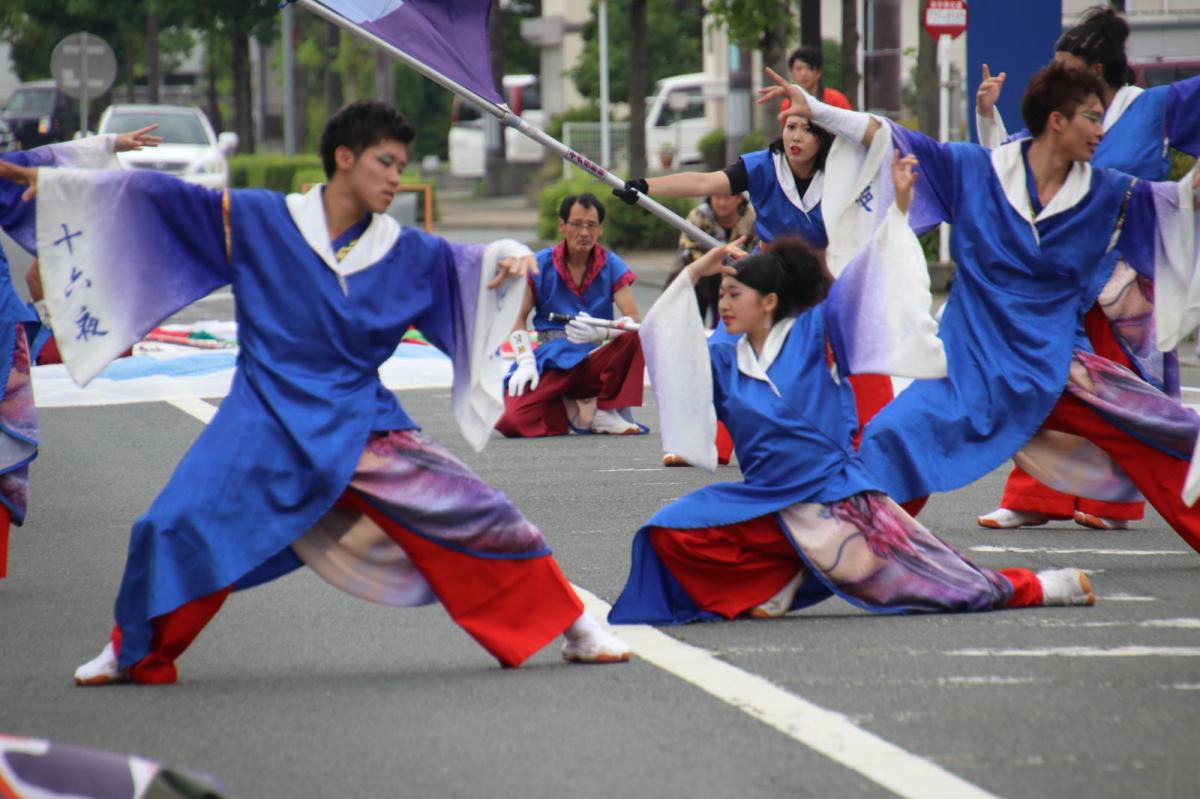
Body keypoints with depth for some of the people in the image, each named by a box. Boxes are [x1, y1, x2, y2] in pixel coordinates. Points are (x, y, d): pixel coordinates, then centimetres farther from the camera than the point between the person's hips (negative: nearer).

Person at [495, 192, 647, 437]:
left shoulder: (611, 265, -1)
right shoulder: (540, 265, -1)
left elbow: (634, 320, -13)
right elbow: (519, 320, 1)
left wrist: (599, 331, -34)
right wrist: (526, 363, -16)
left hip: (595, 363, 0)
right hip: (551, 366, 0)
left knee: (633, 337, -31)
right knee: (512, 421, -27)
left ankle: (604, 411, -12)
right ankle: (572, 410, 3)